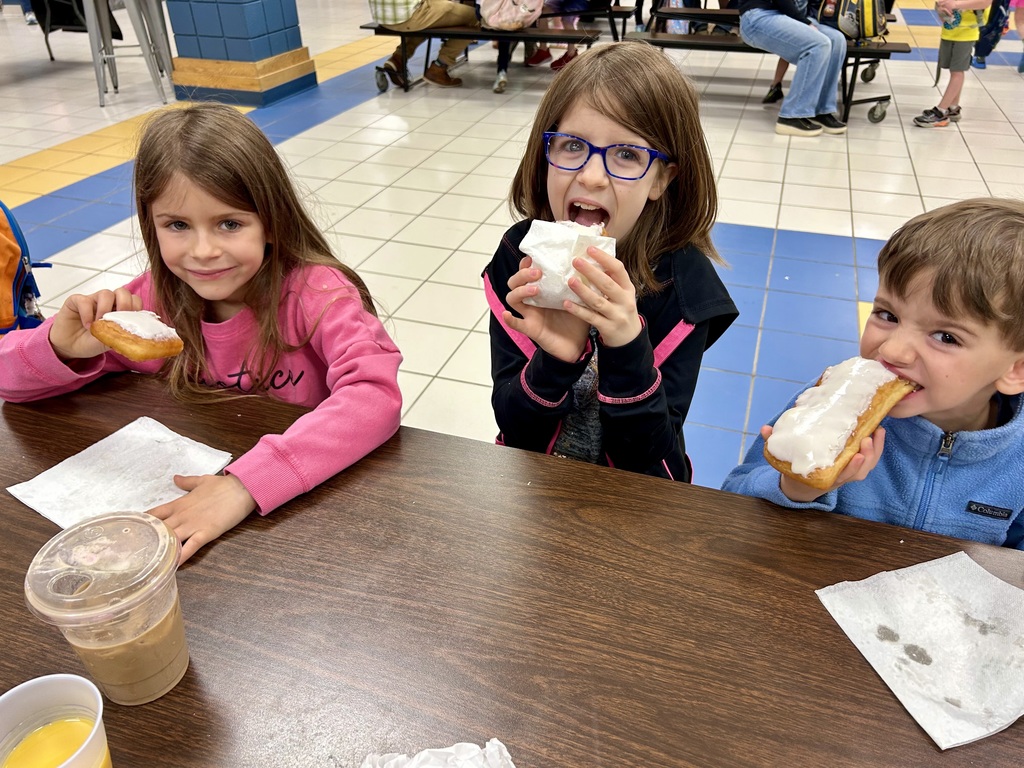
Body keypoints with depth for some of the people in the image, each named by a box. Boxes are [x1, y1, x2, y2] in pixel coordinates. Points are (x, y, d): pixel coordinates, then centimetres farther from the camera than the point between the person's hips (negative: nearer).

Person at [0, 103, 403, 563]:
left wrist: (247, 484, -41)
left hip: (311, 498, -3)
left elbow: (376, 395, -34)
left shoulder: (316, 292, -17)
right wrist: (62, 349, -22)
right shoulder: (155, 301, -5)